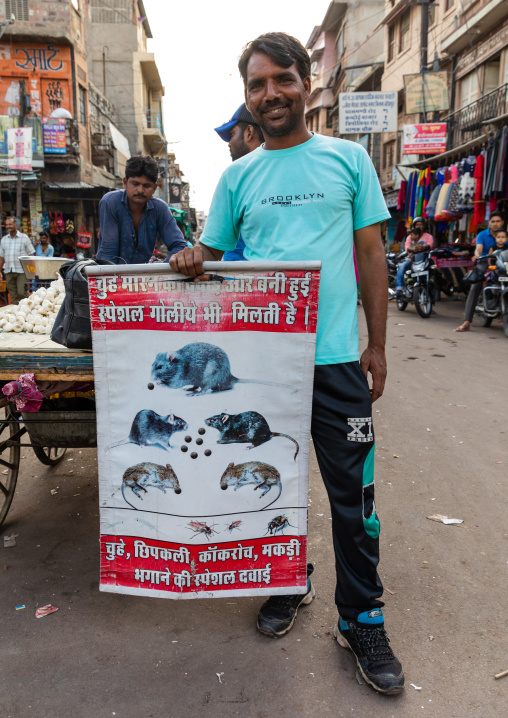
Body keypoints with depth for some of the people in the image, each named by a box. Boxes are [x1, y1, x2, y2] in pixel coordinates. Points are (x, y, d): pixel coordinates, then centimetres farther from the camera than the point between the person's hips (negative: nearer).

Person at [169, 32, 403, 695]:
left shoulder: (348, 159, 6)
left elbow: (370, 252, 5)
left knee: (352, 492, 3)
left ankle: (362, 619, 22)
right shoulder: (238, 176, 9)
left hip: (335, 355, -2)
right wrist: (189, 259, -13)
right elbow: (211, 250, 12)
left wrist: (377, 344, 1)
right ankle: (289, 584, 37)